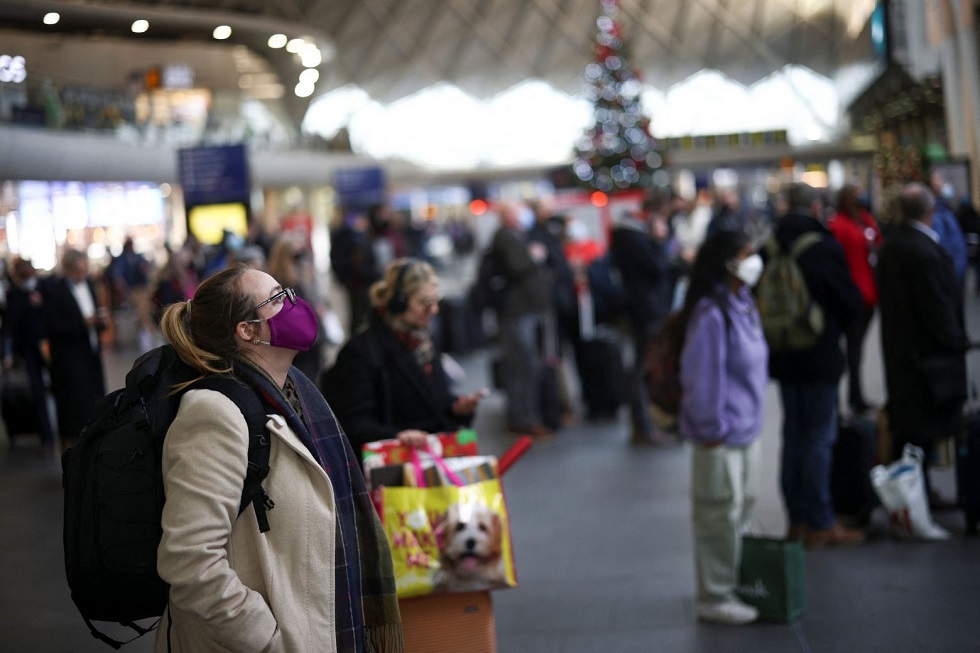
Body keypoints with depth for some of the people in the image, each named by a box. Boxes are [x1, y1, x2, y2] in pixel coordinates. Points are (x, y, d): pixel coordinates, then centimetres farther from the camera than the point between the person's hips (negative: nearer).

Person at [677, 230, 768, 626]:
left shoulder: (743, 306, 8)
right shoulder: (710, 313, -21)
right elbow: (702, 376, -21)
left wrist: (751, 416, 17)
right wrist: (713, 427, -16)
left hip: (746, 429, 10)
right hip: (721, 433, -10)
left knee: (742, 509, 19)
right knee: (720, 515, 0)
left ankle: (735, 584, 33)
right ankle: (715, 598, 11)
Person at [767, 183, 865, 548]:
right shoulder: (825, 248, -15)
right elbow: (851, 302, -8)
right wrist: (836, 328, 11)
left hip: (783, 357, 6)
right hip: (820, 357, -6)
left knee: (794, 435, 14)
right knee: (819, 438, -1)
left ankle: (798, 519, 21)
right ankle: (820, 525, 3)